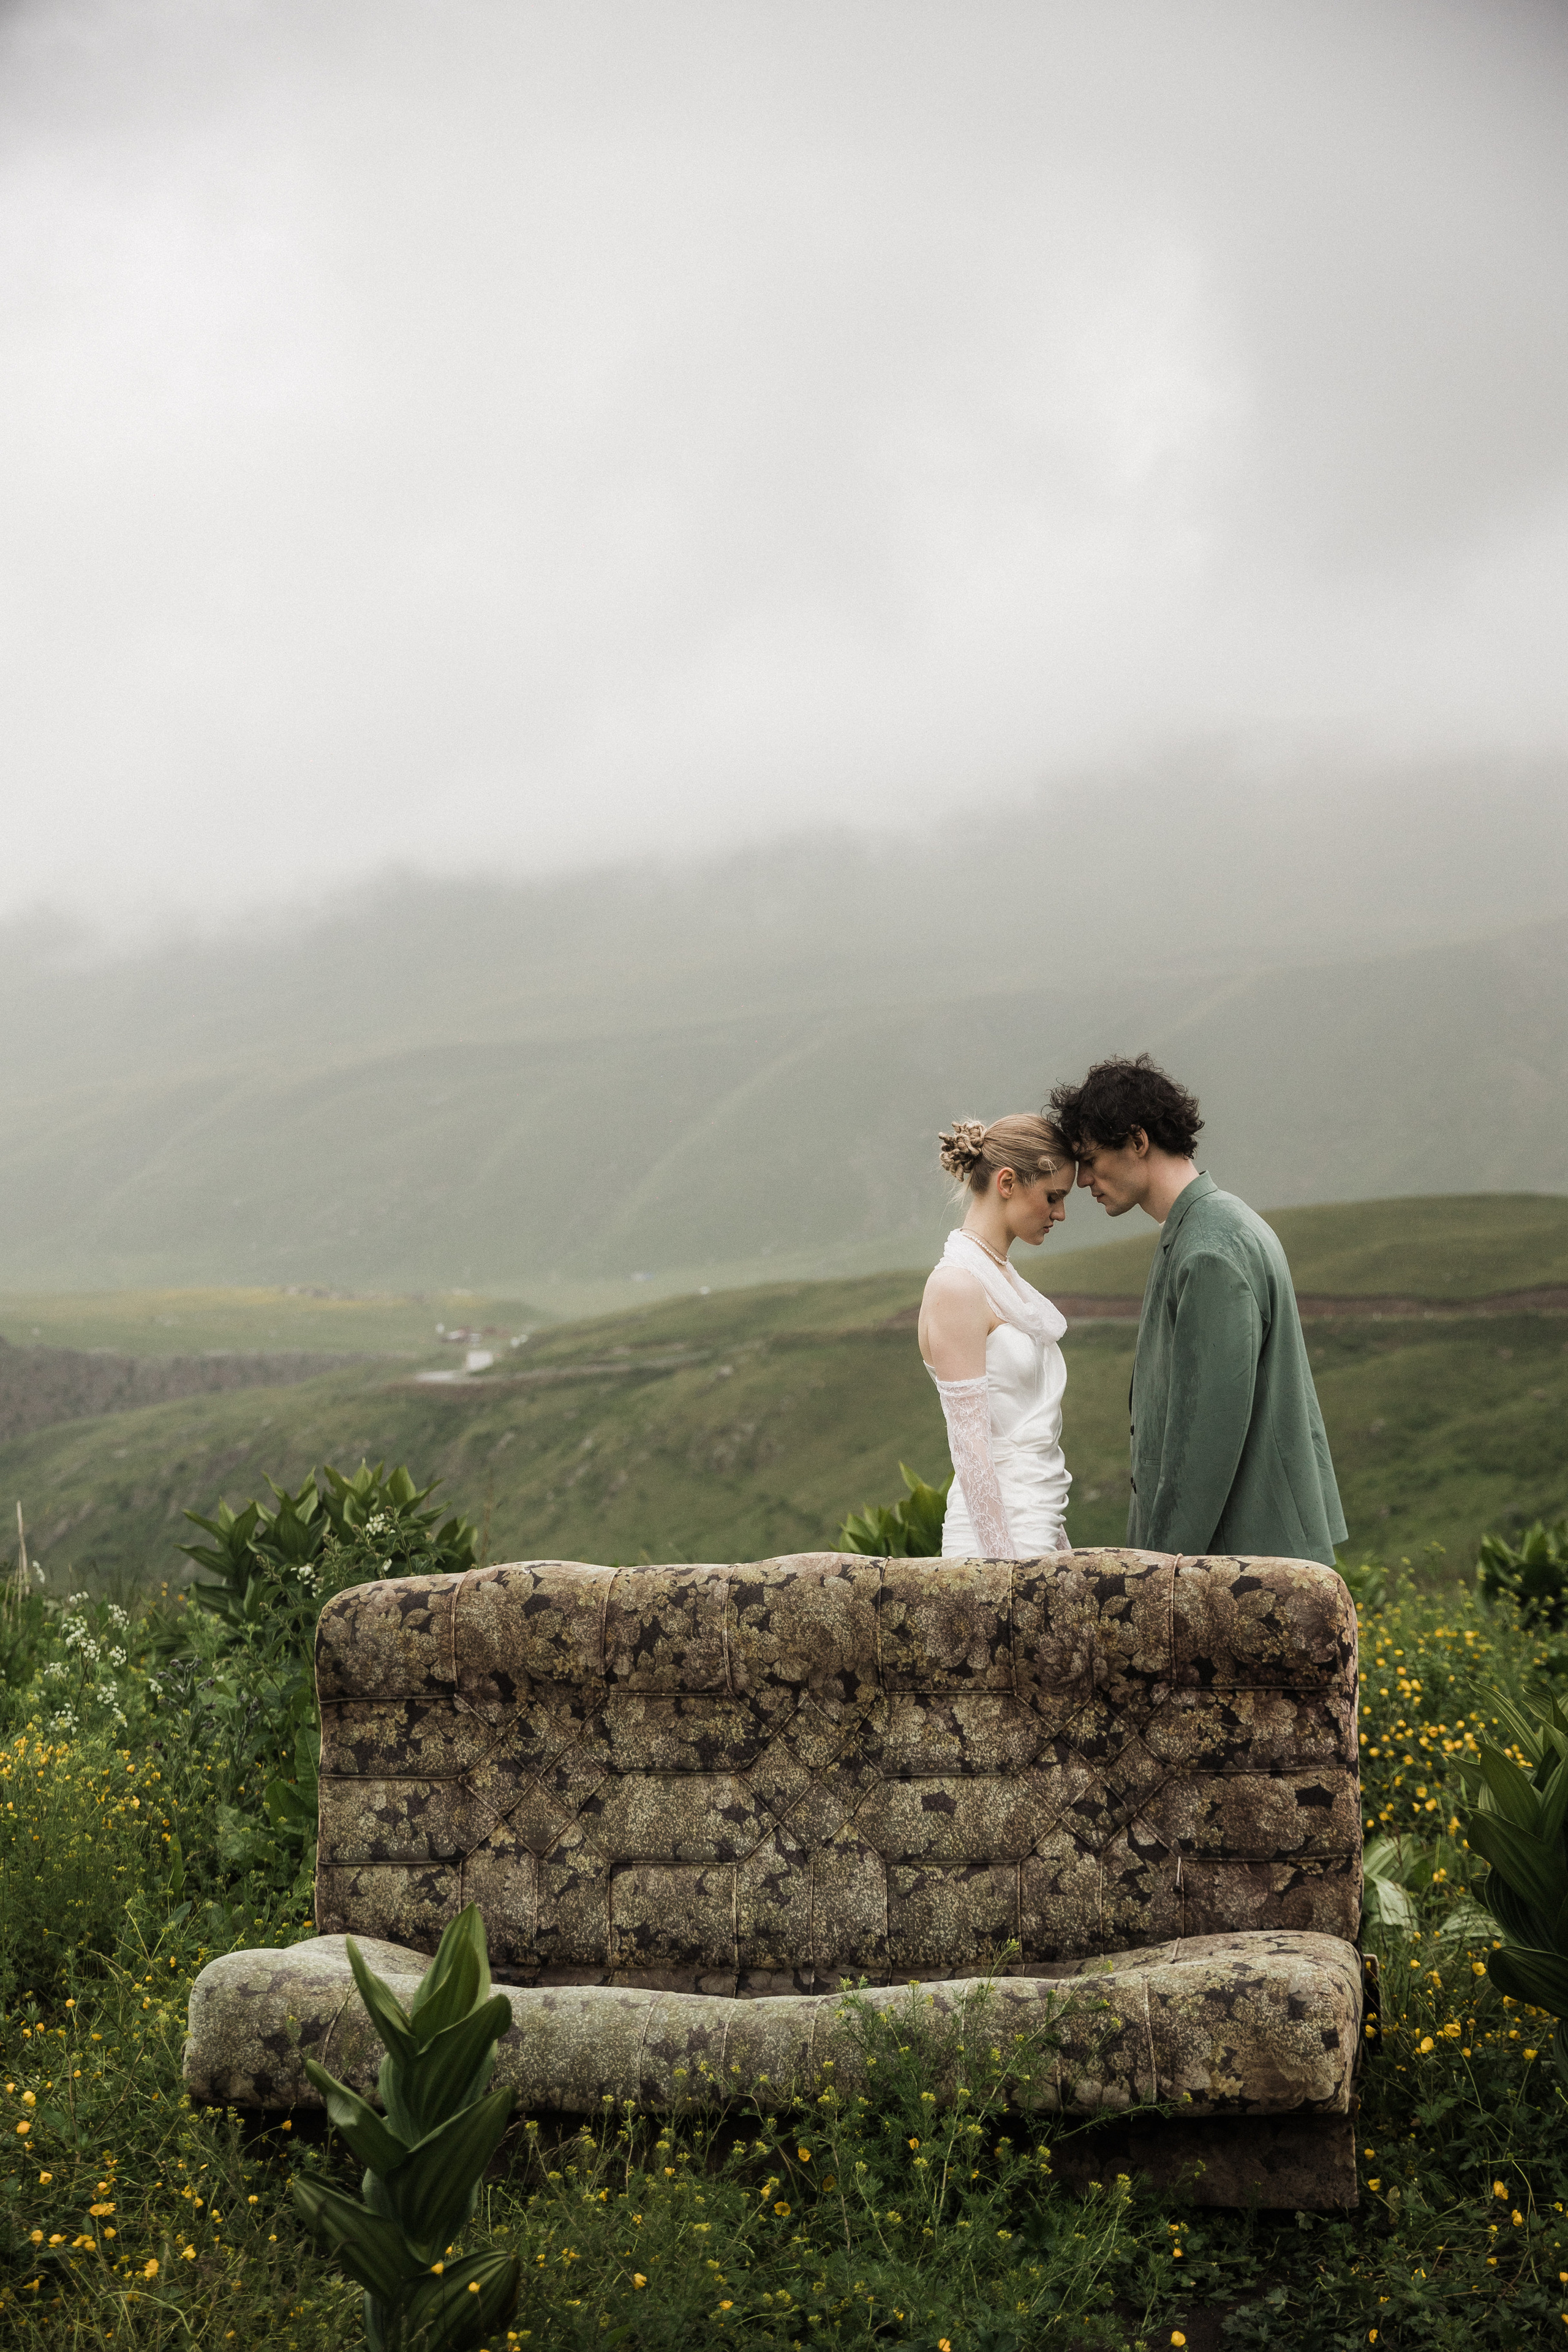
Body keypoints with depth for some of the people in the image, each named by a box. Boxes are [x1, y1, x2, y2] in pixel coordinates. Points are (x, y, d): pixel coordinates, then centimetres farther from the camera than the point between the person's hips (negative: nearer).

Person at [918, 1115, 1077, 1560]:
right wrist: (1007, 1566, -21)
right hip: (999, 1537, -9)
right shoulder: (956, 1286, -15)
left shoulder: (1001, 1274, 14)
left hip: (1038, 1525, 9)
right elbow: (969, 1445, -19)